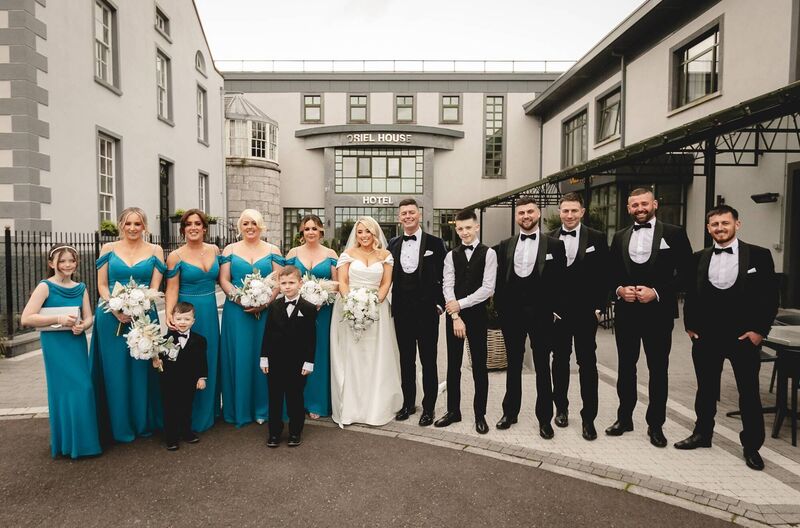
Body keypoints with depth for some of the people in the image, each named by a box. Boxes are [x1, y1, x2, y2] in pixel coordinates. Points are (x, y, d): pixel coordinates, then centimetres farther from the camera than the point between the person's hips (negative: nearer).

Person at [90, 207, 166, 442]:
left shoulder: (155, 251, 3)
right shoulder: (109, 248, 6)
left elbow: (154, 287, -2)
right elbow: (102, 285, 3)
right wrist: (116, 310, -13)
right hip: (111, 316, 1)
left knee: (141, 370, 6)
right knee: (114, 371, 6)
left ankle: (144, 423, 22)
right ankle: (119, 425, 20)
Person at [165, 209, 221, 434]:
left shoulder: (214, 250, 4)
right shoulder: (176, 256, -8)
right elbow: (172, 289, -11)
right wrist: (169, 314, -25)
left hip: (210, 312, 5)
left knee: (210, 360, 15)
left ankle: (208, 410, 33)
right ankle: (189, 418, 19)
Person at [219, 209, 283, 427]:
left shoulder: (273, 250, 7)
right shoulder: (230, 250, 8)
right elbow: (223, 280, 1)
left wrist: (264, 302, -14)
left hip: (266, 312, 0)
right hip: (236, 312, 0)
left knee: (263, 357, 5)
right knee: (238, 357, 4)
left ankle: (262, 408, 19)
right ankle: (239, 409, 17)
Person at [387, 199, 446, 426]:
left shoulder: (435, 243, -3)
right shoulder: (393, 244, 8)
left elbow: (444, 277, -2)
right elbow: (389, 277, 12)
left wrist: (440, 304, -7)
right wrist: (392, 304, 4)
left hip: (427, 311, -3)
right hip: (402, 312, 4)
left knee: (428, 361, 6)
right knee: (406, 360, 13)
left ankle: (428, 407, 18)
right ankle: (408, 403, 27)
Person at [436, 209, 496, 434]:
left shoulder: (488, 253, -3)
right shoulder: (451, 255, 6)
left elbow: (488, 288, -11)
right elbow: (447, 286, -1)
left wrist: (460, 304, -13)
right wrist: (455, 316, -12)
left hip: (477, 314, -3)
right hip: (453, 315, 3)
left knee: (479, 366, 5)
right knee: (453, 365, 10)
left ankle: (480, 414, 18)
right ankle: (453, 411, 23)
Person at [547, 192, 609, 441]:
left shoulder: (597, 239, 0)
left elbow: (604, 275, -1)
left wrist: (599, 307, -6)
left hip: (585, 312, -1)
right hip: (557, 311, 2)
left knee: (587, 364, 4)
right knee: (560, 361, 12)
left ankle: (588, 418, 13)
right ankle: (561, 408, 28)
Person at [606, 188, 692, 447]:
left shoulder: (674, 233, -1)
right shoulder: (620, 237, 10)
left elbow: (685, 273, -5)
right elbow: (611, 272, 12)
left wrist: (657, 292, -15)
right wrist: (619, 289, -7)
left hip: (658, 312, -3)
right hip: (626, 312, 3)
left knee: (658, 370, 7)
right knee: (626, 367, 12)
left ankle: (655, 424, 21)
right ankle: (624, 417, 26)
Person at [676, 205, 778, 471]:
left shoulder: (759, 255, -3)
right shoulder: (699, 258, 5)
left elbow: (770, 297, -3)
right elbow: (690, 295, 11)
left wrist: (759, 330, -9)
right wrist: (689, 325, 5)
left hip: (743, 337, -2)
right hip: (706, 336, 3)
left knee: (749, 392, 7)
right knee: (706, 389, 13)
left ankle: (751, 446, 22)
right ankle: (702, 434, 29)